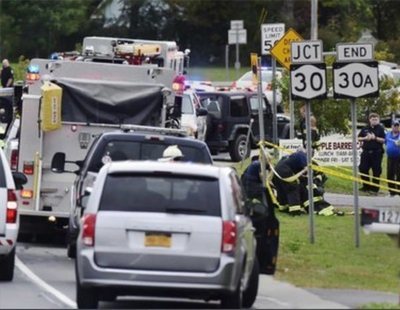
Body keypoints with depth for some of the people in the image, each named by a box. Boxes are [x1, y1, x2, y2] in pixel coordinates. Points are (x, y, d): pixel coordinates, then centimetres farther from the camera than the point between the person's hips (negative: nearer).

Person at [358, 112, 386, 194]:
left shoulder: (380, 129, -1)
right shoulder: (365, 129, 10)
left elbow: (383, 140, -7)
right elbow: (359, 138, 13)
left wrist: (375, 138, -19)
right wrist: (365, 138, -6)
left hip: (377, 153, -4)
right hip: (366, 152, 4)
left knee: (376, 171, 0)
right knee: (363, 169, 2)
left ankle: (375, 188, 9)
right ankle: (366, 186, 17)